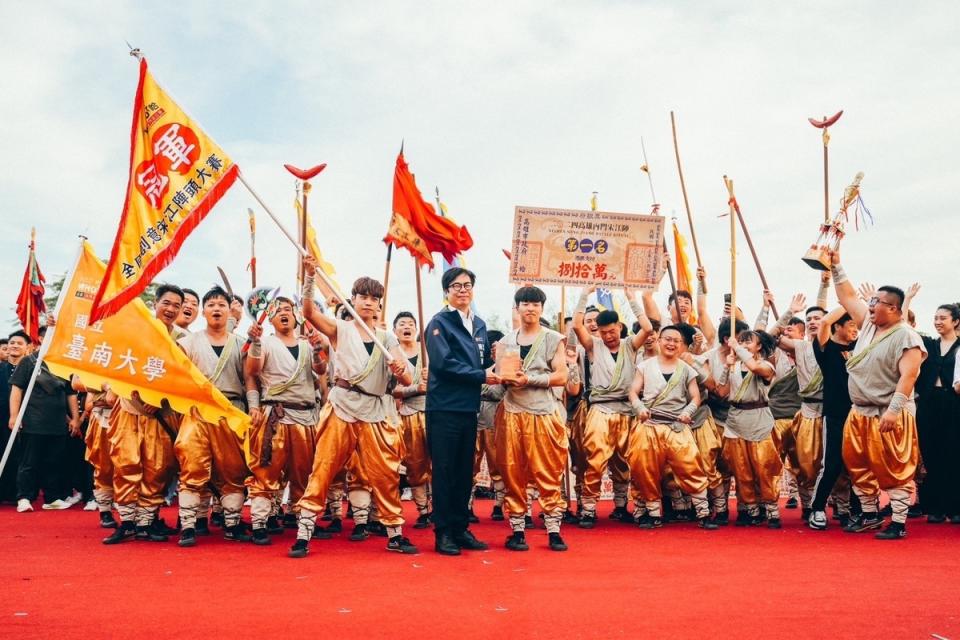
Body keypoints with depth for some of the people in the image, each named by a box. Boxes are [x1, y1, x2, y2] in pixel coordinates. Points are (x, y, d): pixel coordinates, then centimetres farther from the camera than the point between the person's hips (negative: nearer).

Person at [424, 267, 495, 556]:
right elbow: (443, 362, -16)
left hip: (469, 407, 6)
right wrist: (481, 376, -15)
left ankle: (461, 528, 21)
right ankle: (443, 532, 9)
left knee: (465, 471, 11)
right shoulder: (439, 323, -5)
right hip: (444, 408, -6)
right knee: (444, 471, 0)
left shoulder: (479, 325, 15)